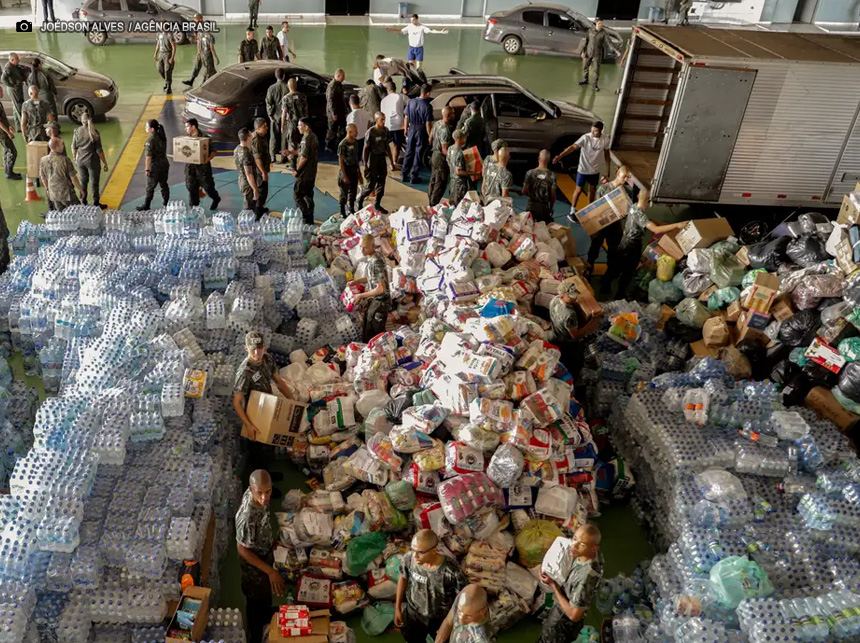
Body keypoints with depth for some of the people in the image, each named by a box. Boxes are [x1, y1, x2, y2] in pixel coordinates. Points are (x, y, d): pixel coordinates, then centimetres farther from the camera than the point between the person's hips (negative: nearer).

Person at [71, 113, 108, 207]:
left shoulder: (77, 132, -4)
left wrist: (75, 158, 23)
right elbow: (99, 150, -15)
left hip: (80, 161, 4)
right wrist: (105, 163, -6)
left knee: (83, 181, 18)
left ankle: (83, 201, 29)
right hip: (92, 161, -4)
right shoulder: (94, 132, -16)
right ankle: (96, 203, 14)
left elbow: (74, 148, 5)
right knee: (94, 183, 7)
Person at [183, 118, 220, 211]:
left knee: (207, 185, 5)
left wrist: (209, 158, -27)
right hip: (190, 166, 5)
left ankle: (216, 199, 35)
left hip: (203, 166, -5)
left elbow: (213, 151, -9)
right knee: (191, 187, 6)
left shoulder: (204, 138, -9)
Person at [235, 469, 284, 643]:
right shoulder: (247, 517, -43)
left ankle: (266, 613, 62)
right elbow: (242, 549, -28)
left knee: (265, 593, 34)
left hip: (265, 553, 7)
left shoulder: (255, 494, -20)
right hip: (254, 565, -7)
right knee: (256, 601, 20)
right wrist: (270, 571, -26)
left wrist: (271, 538, 17)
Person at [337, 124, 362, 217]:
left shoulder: (356, 142, 5)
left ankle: (352, 210, 28)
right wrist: (344, 176, -18)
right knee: (344, 193, 4)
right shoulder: (343, 144, -16)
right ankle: (342, 212, 16)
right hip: (346, 170, -6)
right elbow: (340, 161, -15)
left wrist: (359, 173, 15)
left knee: (353, 192, 14)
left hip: (354, 170, 6)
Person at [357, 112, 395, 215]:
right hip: (373, 159, -6)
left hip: (383, 158, 6)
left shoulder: (386, 131, 2)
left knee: (381, 182, 9)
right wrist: (365, 165, -14)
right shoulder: (371, 132, -16)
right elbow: (366, 149, -12)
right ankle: (360, 199, 22)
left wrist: (392, 161, 13)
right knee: (371, 184, -3)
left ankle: (377, 204, 22)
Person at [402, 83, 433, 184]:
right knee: (418, 154, 5)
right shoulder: (427, 106, -17)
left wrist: (406, 129, 16)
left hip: (411, 129, 5)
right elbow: (428, 123, -16)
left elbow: (406, 117, 5)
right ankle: (413, 176, 8)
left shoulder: (411, 102, -2)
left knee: (409, 152, 15)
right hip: (421, 131, -5)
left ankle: (404, 174, 20)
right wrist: (430, 136, -8)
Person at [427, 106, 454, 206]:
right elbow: (445, 150, -27)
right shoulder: (445, 130, -25)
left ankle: (431, 202, 30)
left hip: (434, 154, 9)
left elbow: (430, 139, 14)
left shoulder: (436, 124, 1)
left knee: (433, 181, 19)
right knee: (440, 184, 0)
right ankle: (434, 205, 5)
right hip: (441, 158, -9)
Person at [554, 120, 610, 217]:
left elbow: (606, 153, 6)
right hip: (583, 170, -3)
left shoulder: (605, 140, -10)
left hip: (595, 170, 3)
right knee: (578, 190, 5)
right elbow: (573, 147, -30)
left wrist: (608, 168, 12)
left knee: (592, 190, 16)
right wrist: (560, 156, -42)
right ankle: (572, 212, 18)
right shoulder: (585, 138, -22)